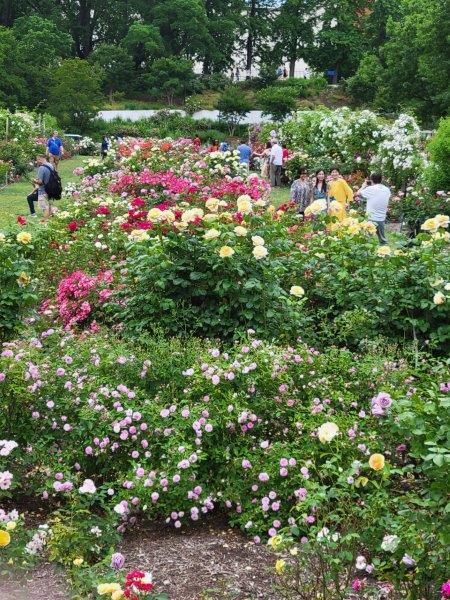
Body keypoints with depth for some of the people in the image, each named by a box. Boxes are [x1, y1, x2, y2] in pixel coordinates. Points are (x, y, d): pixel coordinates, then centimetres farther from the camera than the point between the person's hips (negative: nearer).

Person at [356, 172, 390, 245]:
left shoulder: (370, 189, -11)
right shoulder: (387, 190, 5)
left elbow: (358, 193, 0)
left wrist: (363, 186, 18)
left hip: (371, 218, -5)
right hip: (382, 218, 5)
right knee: (382, 239, 14)